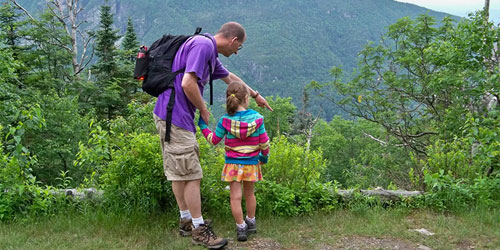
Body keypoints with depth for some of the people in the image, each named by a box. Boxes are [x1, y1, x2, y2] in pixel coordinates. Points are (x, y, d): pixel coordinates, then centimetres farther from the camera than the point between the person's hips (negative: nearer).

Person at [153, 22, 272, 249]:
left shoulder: (210, 52, 17)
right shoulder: (203, 45, -14)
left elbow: (230, 77, 33)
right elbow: (188, 83, -24)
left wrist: (255, 95, 44)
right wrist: (203, 109, -8)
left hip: (172, 118, 11)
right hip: (175, 117, -11)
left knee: (178, 172, 17)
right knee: (191, 174, -4)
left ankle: (186, 221, 29)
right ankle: (199, 230, 7)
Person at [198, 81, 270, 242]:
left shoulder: (225, 120, -12)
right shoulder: (257, 117, -11)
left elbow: (213, 140, -2)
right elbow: (264, 142, -5)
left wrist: (203, 126, 11)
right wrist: (264, 156, 14)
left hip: (233, 164, -2)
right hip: (251, 164, 2)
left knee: (235, 197, 5)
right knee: (249, 194, 20)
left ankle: (241, 228, 8)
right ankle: (251, 223, 35)